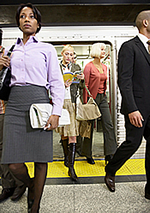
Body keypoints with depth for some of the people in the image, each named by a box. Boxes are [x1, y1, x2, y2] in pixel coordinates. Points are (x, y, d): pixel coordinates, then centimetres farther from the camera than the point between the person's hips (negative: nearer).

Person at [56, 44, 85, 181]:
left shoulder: (76, 67, 13)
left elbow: (81, 87, 12)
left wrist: (82, 80, -8)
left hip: (73, 102, 0)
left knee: (72, 134, -7)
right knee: (63, 133, 10)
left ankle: (71, 167, -4)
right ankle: (67, 158, 31)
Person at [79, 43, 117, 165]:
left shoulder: (104, 67, 14)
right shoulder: (89, 66, -7)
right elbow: (86, 85, -10)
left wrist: (104, 95, 15)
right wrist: (85, 102, -13)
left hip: (103, 97, 6)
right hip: (92, 97, -6)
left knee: (109, 125, -1)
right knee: (90, 126, 4)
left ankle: (110, 154, 7)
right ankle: (88, 154, 20)